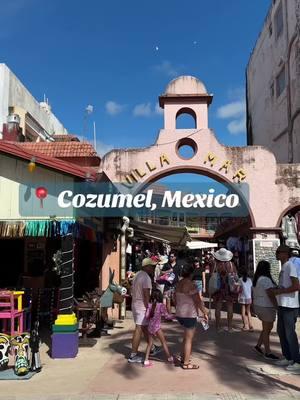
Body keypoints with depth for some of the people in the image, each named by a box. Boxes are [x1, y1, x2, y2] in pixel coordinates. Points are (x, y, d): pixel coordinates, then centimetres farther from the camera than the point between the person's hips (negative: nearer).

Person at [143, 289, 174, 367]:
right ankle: (169, 358, 22)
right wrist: (172, 317, 12)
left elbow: (147, 316, -2)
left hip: (150, 326, 4)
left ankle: (146, 361, 10)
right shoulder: (161, 305, -8)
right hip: (157, 327, -4)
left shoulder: (149, 305, 1)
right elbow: (166, 315, -5)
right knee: (164, 342, 11)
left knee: (150, 344, 13)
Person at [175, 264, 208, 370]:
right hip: (189, 315, -8)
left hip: (179, 314, 8)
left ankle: (183, 358, 29)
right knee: (189, 339, 2)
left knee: (187, 337, 22)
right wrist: (205, 313, -7)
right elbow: (198, 301, -16)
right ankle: (186, 363, 8)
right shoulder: (190, 285, -17)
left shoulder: (178, 284, 7)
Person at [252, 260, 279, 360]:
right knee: (267, 329, -1)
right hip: (266, 307, -9)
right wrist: (277, 307, -16)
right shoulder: (266, 279, -19)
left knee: (267, 328, 18)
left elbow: (254, 294, 16)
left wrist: (255, 307, 22)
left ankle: (258, 346, 20)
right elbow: (271, 295, -22)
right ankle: (267, 353, 8)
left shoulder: (257, 279, 11)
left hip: (258, 306, 9)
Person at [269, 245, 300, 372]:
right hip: (282, 305, 10)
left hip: (290, 306, -10)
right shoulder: (283, 268, 15)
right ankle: (287, 358, 26)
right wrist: (276, 289, 7)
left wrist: (279, 291, -17)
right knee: (281, 332, 15)